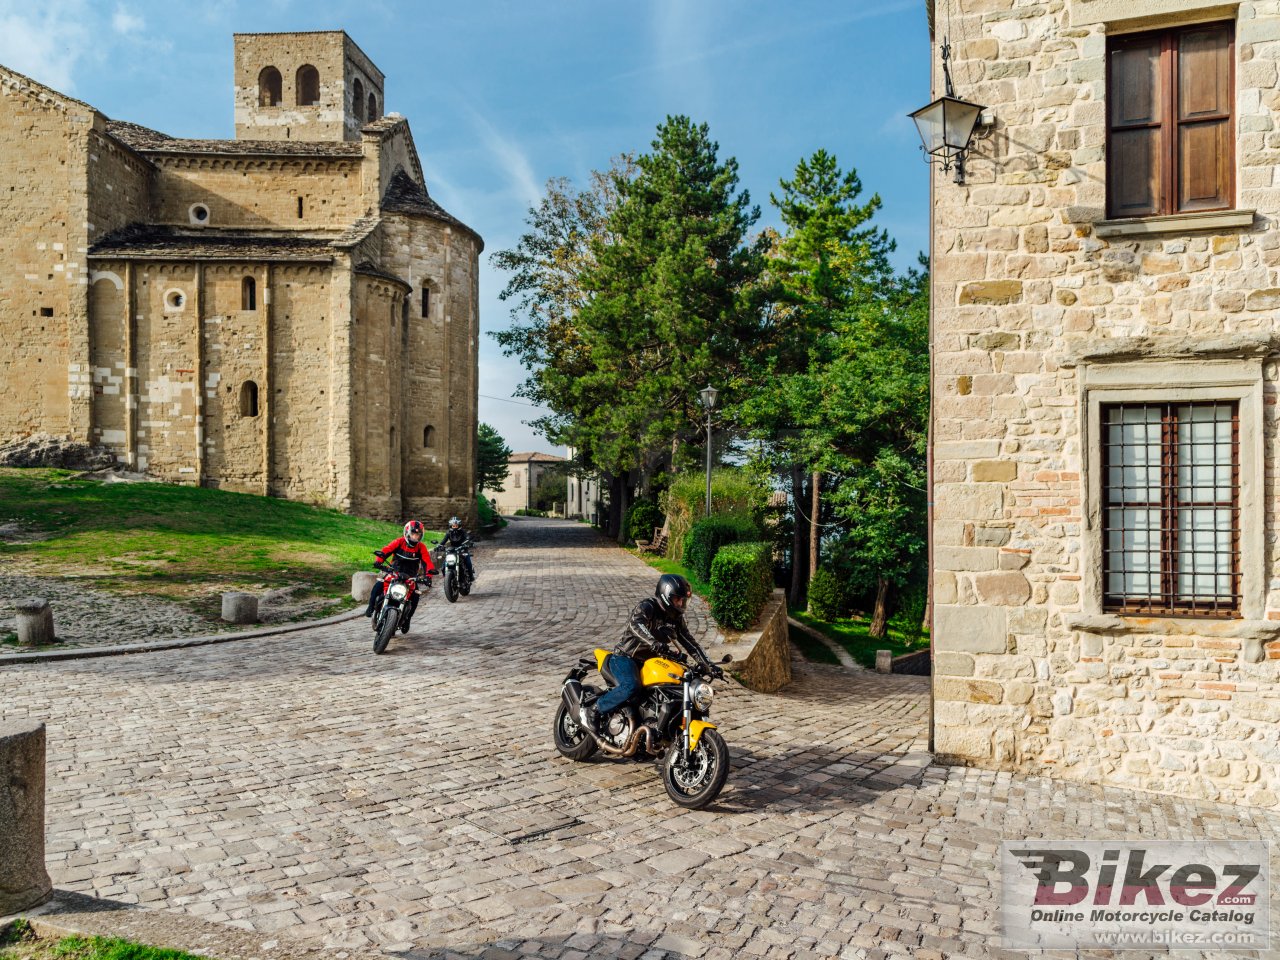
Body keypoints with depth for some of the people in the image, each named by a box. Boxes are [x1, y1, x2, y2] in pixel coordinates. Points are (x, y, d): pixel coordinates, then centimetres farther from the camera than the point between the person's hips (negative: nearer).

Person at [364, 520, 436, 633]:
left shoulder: (421, 547, -4)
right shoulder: (399, 542, -7)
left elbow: (427, 562, -14)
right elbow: (386, 550, -19)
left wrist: (429, 575, -32)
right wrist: (379, 560, -38)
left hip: (410, 577, 1)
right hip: (393, 572, -1)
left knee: (416, 595, -19)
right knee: (378, 586, -22)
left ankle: (406, 619, 0)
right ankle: (371, 607, 0)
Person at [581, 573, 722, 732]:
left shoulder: (676, 618, 7)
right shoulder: (647, 606, -17)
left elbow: (689, 642, 9)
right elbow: (636, 624, -37)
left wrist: (709, 665, -1)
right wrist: (656, 645, -53)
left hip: (648, 661, 8)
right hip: (625, 657, -8)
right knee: (631, 686, -35)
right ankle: (592, 710, -17)